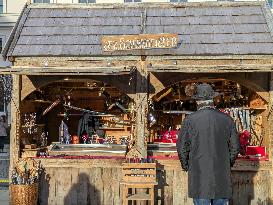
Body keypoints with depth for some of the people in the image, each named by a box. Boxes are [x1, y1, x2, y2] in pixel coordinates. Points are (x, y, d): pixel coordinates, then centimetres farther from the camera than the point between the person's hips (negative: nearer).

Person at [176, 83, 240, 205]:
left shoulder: (190, 120, -6)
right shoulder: (227, 119, 3)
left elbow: (182, 147, -3)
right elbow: (235, 146, 7)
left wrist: (186, 165, 12)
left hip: (199, 173, -3)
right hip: (222, 175, 3)